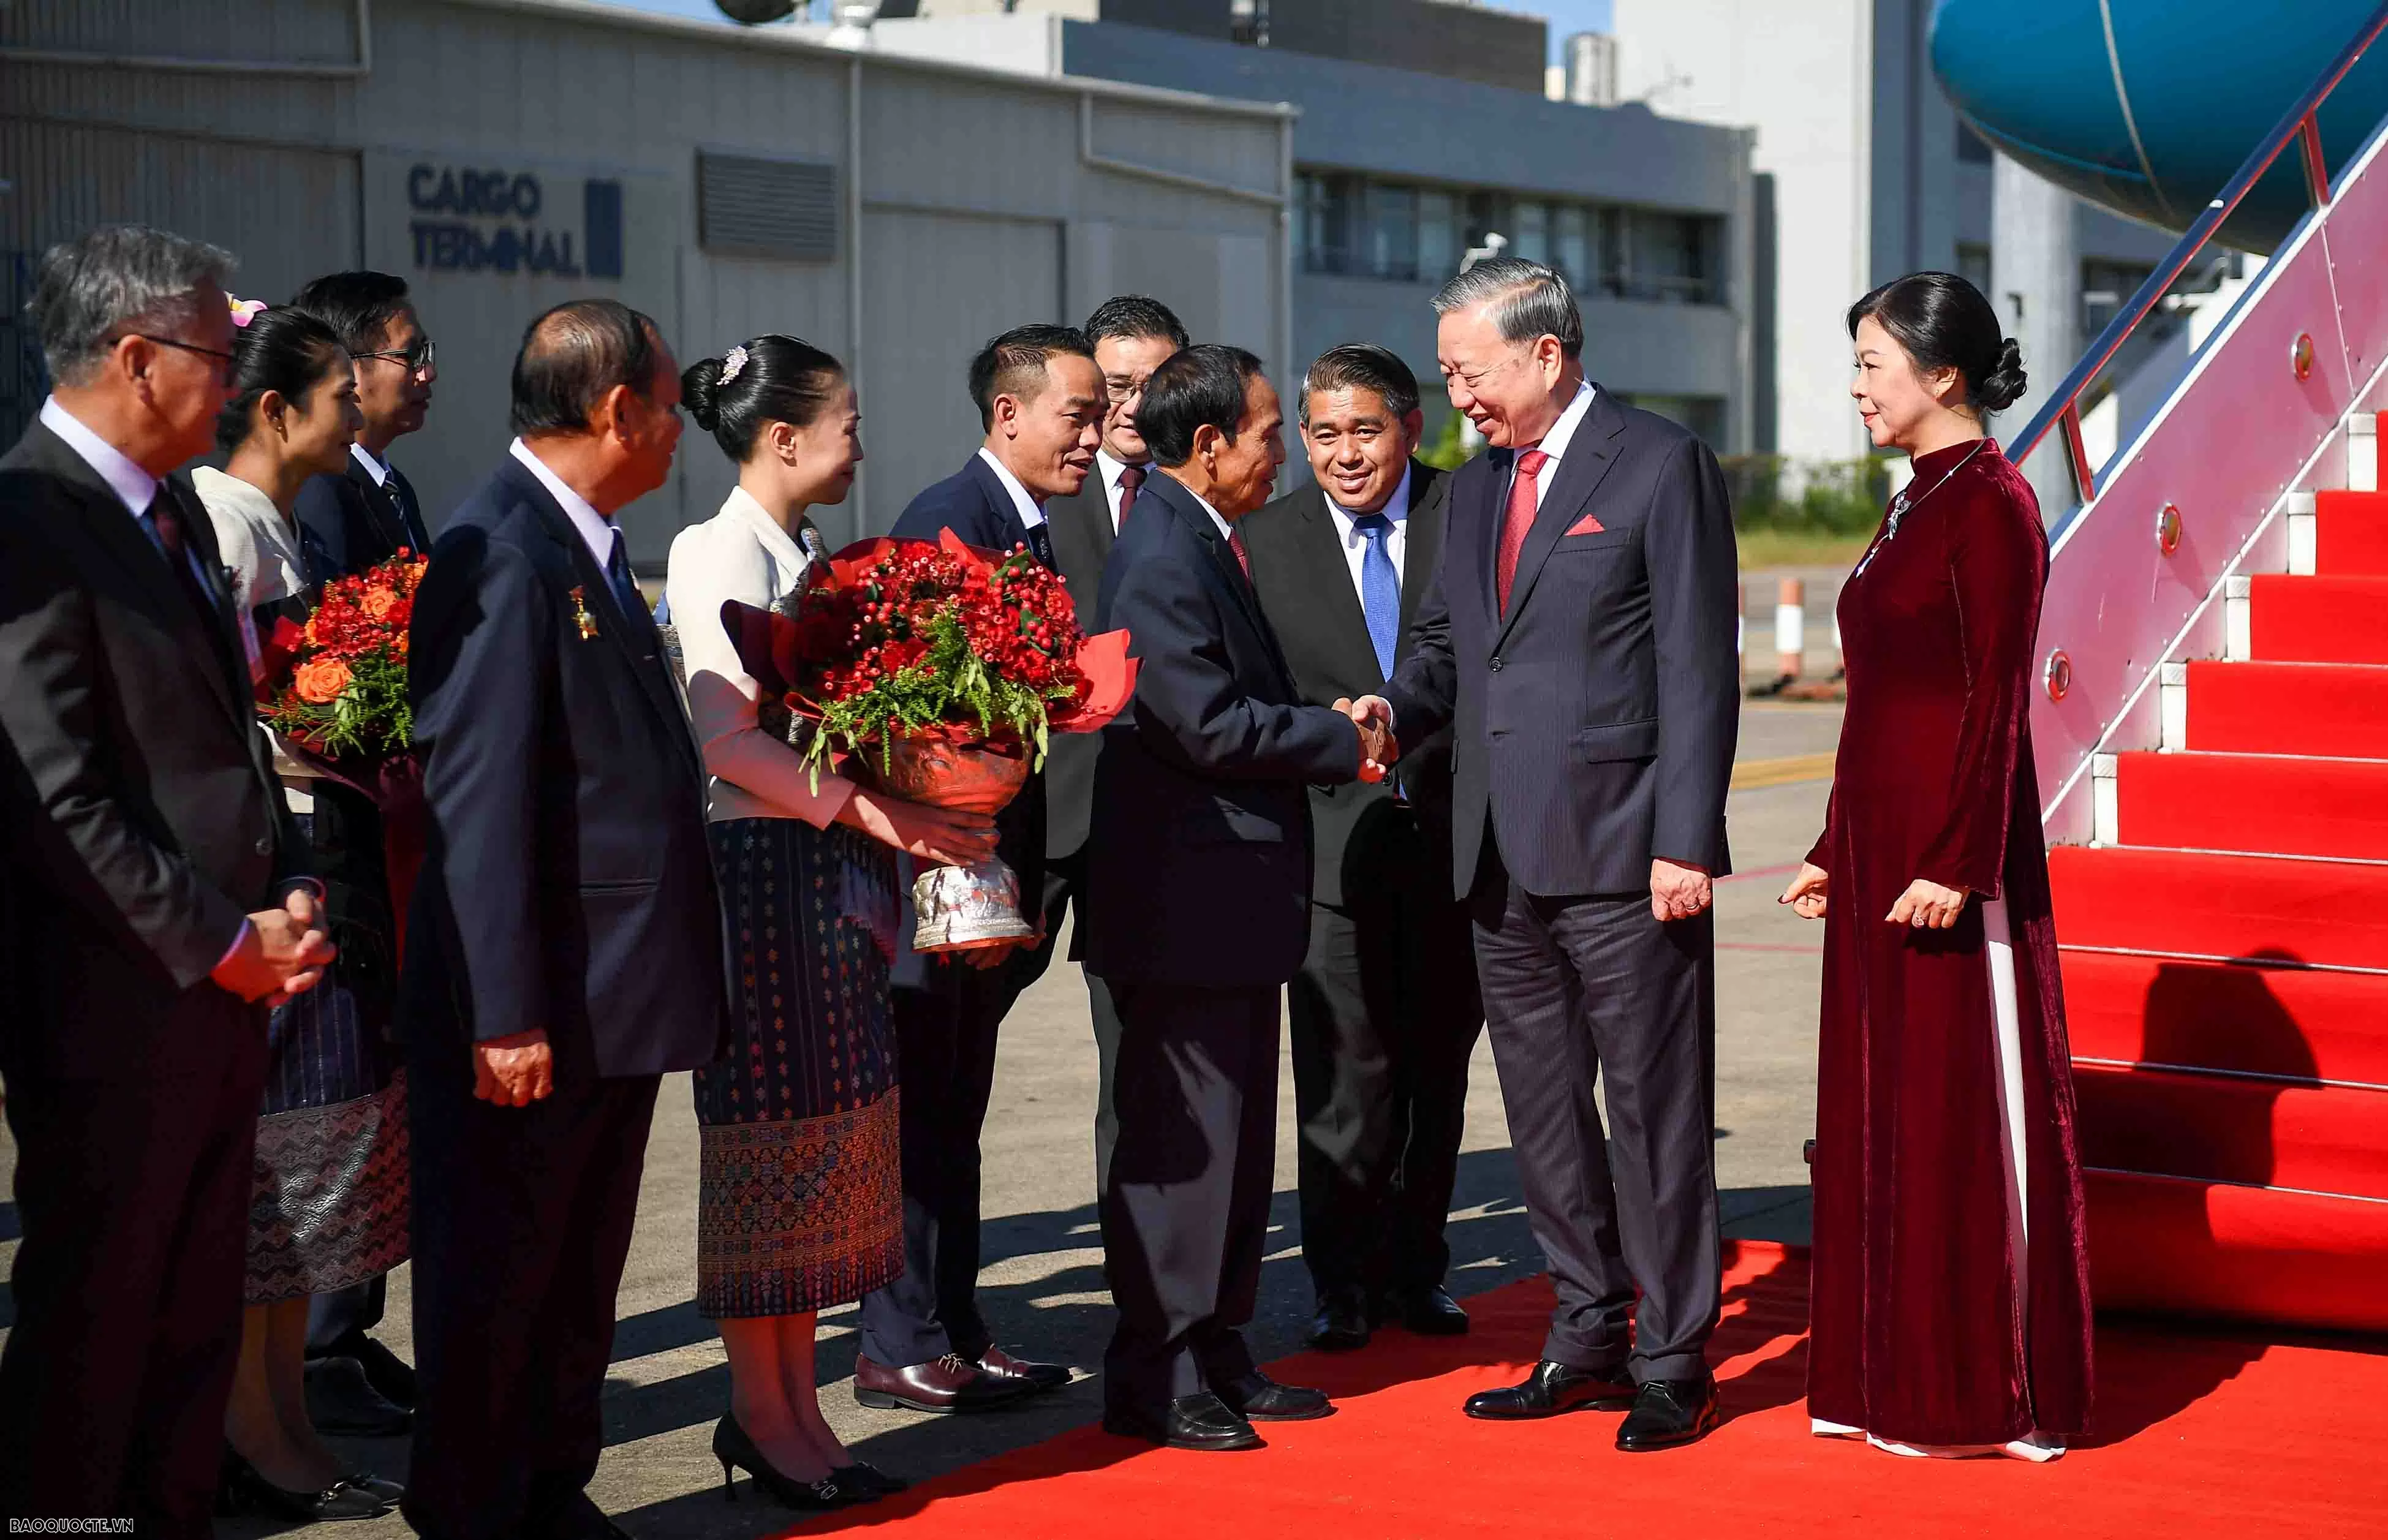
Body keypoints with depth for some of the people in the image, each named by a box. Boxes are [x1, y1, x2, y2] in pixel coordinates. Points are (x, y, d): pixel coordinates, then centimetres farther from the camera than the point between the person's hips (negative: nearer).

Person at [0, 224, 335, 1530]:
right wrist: (223, 945, -15)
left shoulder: (172, 515, 13)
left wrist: (287, 896, 6)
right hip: (114, 1014, -9)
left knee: (198, 1323, 16)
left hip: (222, 990, 9)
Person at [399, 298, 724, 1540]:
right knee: (495, 1277, 5)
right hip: (529, 1007, -9)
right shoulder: (499, 552, -18)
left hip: (613, 997, 9)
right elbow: (477, 799, -22)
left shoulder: (591, 550, 12)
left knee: (581, 1278, 18)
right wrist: (507, 1013, -23)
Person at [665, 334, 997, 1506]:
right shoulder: (724, 551, -11)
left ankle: (793, 1401, 17)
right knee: (771, 1129, -2)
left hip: (832, 871, 9)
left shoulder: (800, 556, 15)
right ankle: (762, 1413, 8)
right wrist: (877, 813, -19)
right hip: (763, 866, -9)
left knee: (825, 1133, 10)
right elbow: (728, 738, -19)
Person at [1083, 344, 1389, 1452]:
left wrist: (1331, 731, 2)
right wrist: (1342, 740, -12)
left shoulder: (1205, 545, 13)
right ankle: (1154, 1381, 6)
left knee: (1236, 1141, 16)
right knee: (1179, 1142, -3)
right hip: (1187, 898, -10)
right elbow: (1210, 726, -23)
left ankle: (1215, 1354, 25)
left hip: (1234, 898, 10)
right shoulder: (1161, 559, -19)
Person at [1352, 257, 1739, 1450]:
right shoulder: (1476, 487, 16)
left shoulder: (1661, 466, -5)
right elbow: (1446, 638, 22)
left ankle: (1674, 1363, 8)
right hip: (1505, 858, 7)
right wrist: (1395, 709, -1)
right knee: (1543, 1111, 12)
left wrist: (1684, 842, -14)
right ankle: (1587, 1339, 24)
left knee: (1654, 1113, -1)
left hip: (1624, 856, -7)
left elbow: (1698, 669, -9)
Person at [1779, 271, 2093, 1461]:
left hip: (1951, 858, -9)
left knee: (1960, 1114, -3)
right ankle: (1893, 1378, 20)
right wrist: (1835, 854, 18)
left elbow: (1996, 702, -17)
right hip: (1878, 850, 9)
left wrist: (1954, 865, -22)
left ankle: (1983, 1397, 5)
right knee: (1879, 1109, 12)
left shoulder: (1990, 503, -12)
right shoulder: (1917, 504, 15)